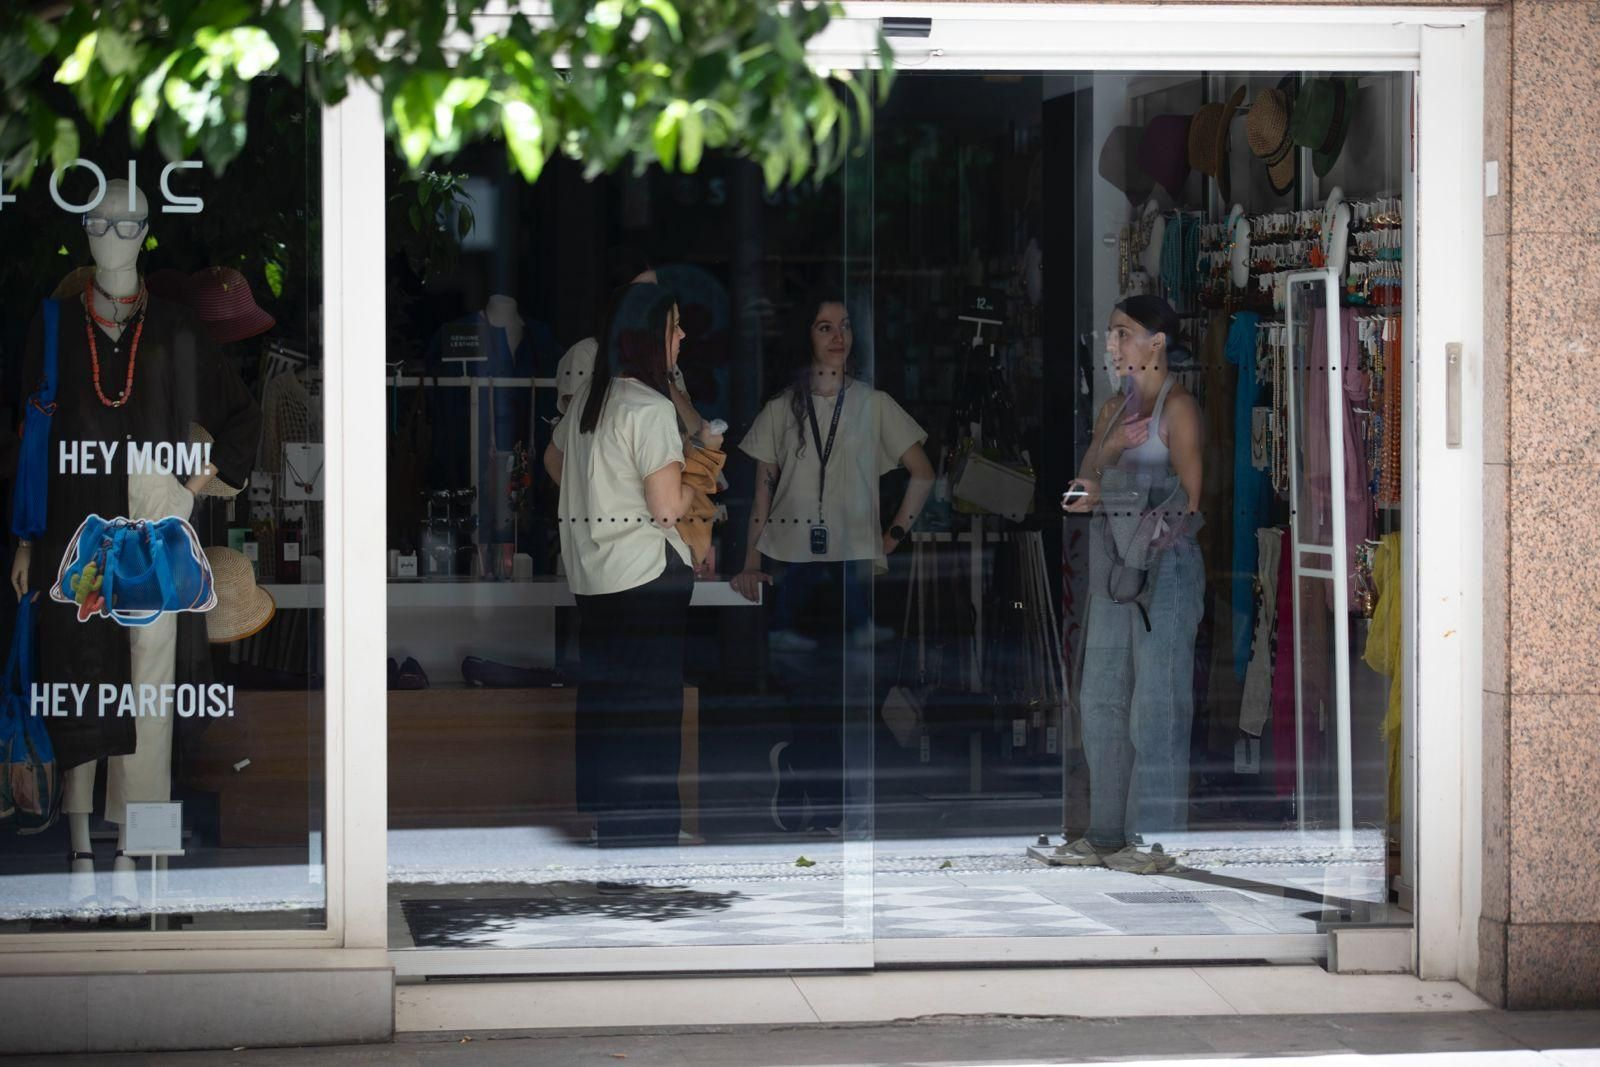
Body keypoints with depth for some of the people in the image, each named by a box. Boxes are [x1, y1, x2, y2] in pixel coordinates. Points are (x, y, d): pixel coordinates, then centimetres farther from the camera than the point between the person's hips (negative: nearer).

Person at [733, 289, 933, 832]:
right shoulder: (782, 409, 8)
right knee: (789, 675, -5)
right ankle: (788, 801, 2)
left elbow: (922, 474, 12)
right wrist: (751, 563, 2)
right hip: (789, 557, 0)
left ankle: (831, 798, 3)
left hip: (853, 558, 0)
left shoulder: (873, 405, 6)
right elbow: (763, 489, 8)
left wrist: (896, 532, 3)